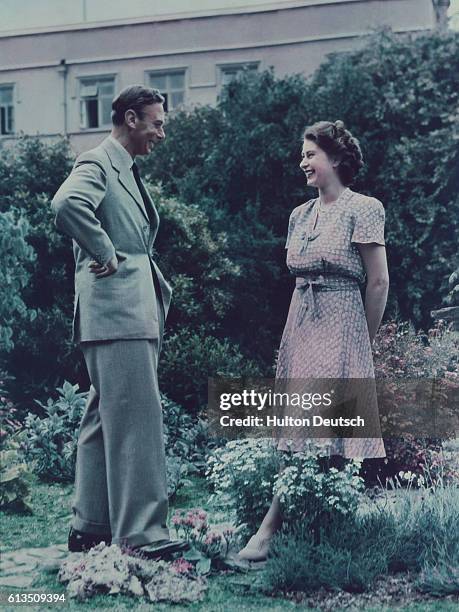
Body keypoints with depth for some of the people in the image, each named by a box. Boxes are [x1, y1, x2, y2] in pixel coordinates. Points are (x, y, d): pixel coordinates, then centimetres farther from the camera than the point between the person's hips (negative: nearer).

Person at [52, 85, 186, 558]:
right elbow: (67, 204, -29)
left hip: (136, 313, 10)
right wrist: (106, 255, -20)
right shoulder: (97, 164, -7)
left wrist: (158, 290, 20)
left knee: (105, 420, 12)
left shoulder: (127, 172, 23)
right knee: (135, 420, -10)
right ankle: (140, 533, -6)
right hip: (116, 311, -10)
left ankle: (91, 527, 20)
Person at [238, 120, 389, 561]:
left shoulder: (362, 209, -6)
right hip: (299, 327, 7)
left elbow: (379, 282, -4)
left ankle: (271, 527, -10)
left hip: (339, 329, -7)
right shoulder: (300, 215, 14)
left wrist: (363, 340, 2)